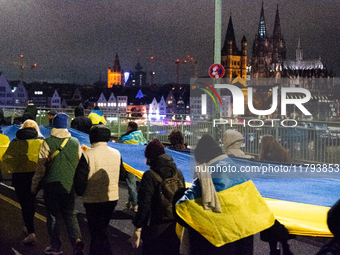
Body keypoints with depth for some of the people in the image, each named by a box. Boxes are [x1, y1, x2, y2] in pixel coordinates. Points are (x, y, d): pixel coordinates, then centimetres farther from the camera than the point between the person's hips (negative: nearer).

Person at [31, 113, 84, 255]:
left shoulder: (47, 143, -9)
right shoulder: (75, 142, 2)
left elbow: (41, 166, -9)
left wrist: (34, 186, 0)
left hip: (52, 185, -3)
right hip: (70, 185, 3)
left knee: (53, 215, 9)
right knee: (70, 214, 14)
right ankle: (76, 240, -6)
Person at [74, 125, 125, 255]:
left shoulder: (87, 155, -16)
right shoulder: (116, 154, 1)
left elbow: (80, 178, -13)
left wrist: (80, 192, 4)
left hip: (93, 200, -6)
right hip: (112, 198, 6)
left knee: (97, 233, 3)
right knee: (101, 230, 23)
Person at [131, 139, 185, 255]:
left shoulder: (149, 176, -15)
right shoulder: (178, 173, 2)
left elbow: (144, 206, -16)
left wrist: (137, 229, -8)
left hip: (155, 230, -5)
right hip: (175, 229, 6)